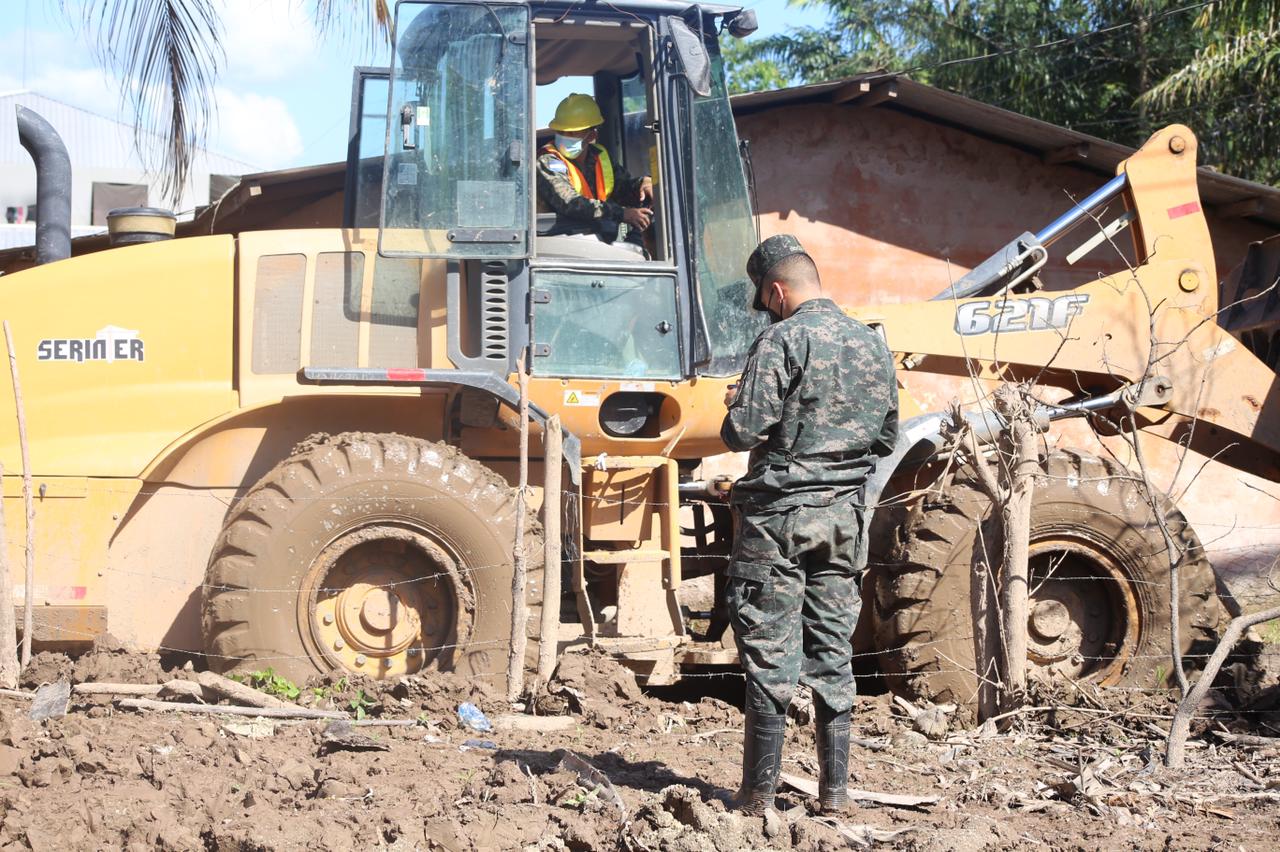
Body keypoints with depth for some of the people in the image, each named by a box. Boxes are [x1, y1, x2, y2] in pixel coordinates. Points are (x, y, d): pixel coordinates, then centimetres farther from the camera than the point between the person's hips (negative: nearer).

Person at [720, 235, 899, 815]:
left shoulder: (781, 341, -13)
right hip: (845, 512, 6)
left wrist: (736, 408, 3)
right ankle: (835, 788, 14)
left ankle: (760, 793, 3)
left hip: (780, 511, -6)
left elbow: (744, 433, -17)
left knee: (769, 655, -1)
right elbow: (886, 438, 14)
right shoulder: (873, 343, 8)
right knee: (833, 652, 11)